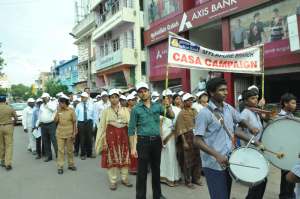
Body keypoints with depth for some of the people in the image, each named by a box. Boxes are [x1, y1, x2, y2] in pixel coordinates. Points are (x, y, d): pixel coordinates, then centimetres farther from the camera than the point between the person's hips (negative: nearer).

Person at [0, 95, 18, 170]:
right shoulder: (10, 108, -4)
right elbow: (16, 119, 5)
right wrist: (13, 124, 24)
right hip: (8, 127, -1)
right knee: (9, 145, 0)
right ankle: (8, 163, -6)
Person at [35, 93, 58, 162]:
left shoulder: (53, 103, -1)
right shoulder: (42, 106, 17)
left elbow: (53, 109, -24)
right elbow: (39, 116, 23)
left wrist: (47, 102, -13)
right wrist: (37, 124, 22)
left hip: (51, 124, -6)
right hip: (43, 125, 7)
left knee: (54, 140, -6)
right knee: (45, 141, 11)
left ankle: (58, 155, 0)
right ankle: (49, 156, 22)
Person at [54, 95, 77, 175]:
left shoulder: (71, 111, -3)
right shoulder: (59, 111, 5)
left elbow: (74, 123, -2)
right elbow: (55, 121, -2)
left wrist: (74, 133, -7)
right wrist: (58, 111, -6)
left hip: (69, 133, -2)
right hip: (60, 133, 2)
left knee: (70, 150, 8)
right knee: (60, 150, 3)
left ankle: (71, 165, 23)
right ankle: (60, 167, 11)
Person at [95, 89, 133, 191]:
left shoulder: (124, 110, 7)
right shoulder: (106, 111, 3)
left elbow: (129, 124, 4)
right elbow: (103, 127, 0)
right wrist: (104, 142, -6)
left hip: (123, 135, 2)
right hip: (111, 135, -2)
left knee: (124, 157, 7)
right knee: (112, 158, 4)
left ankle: (124, 178, 25)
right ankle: (113, 181, 18)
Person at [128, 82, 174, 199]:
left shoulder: (157, 106, 5)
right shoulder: (136, 109, -4)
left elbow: (171, 116, 7)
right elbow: (131, 129, -5)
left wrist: (168, 106, -12)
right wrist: (132, 147, -10)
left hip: (157, 141, 4)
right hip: (143, 141, -3)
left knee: (156, 168, 16)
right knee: (142, 171, 5)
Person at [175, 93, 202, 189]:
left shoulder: (195, 111, 11)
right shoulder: (182, 113, -6)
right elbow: (181, 129, -10)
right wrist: (184, 142, -15)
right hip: (187, 137, -5)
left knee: (198, 158, 10)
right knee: (188, 159, 3)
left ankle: (196, 178, 26)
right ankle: (188, 181, 17)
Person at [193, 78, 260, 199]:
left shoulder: (229, 109, 5)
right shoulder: (204, 114, -15)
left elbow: (241, 121, 22)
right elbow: (197, 140, -18)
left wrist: (250, 127, -2)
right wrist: (217, 155, -29)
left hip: (229, 162, 7)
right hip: (214, 165, -7)